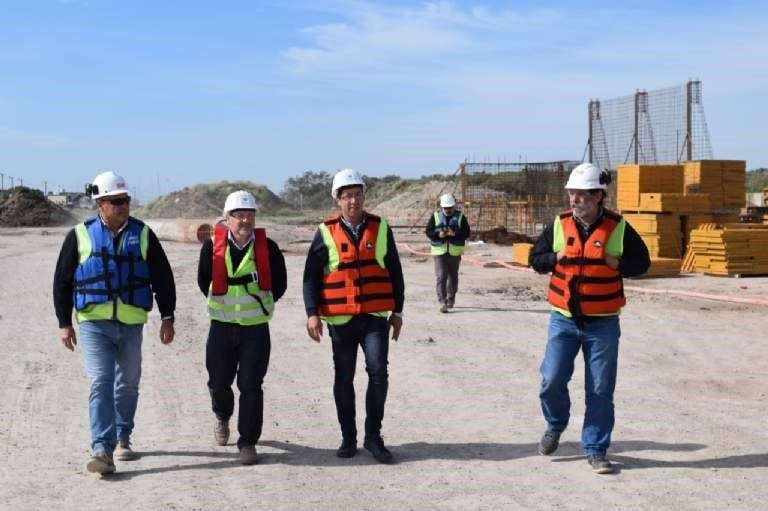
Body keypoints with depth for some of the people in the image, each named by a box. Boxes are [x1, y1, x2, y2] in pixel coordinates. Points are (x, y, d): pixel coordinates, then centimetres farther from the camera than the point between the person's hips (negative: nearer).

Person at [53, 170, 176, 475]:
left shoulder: (142, 234, 5)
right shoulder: (80, 236, 1)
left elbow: (162, 278, 9)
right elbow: (62, 282, 7)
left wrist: (167, 317, 5)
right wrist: (64, 323, 4)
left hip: (132, 323, 2)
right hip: (93, 322, -2)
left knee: (128, 384, 12)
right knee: (101, 384, -11)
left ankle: (122, 439, 29)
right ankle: (102, 451, -13)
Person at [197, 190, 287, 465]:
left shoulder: (267, 247, -6)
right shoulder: (212, 246, -6)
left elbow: (279, 283, 8)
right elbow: (203, 281, 10)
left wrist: (260, 303, 9)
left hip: (256, 328, -1)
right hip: (221, 327, 1)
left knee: (250, 386, -4)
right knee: (218, 382, 11)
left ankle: (248, 443, 5)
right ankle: (222, 418, 43)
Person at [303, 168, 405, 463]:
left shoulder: (380, 229, 4)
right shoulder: (326, 233, -1)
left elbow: (394, 272, 10)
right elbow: (311, 275, 0)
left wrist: (397, 310, 10)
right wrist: (312, 313, -9)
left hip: (375, 317, 0)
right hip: (341, 319, 0)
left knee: (378, 372, -10)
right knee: (343, 380, 9)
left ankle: (373, 436, 4)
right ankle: (348, 438, 22)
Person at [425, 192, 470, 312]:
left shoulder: (460, 217, 3)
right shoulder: (435, 216, 4)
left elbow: (466, 232, -2)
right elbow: (428, 231, 2)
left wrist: (455, 233, -20)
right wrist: (438, 234, -17)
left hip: (455, 252, 1)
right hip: (439, 252, -1)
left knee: (453, 277, 13)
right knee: (440, 277, -10)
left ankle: (451, 299, 29)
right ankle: (442, 302, -12)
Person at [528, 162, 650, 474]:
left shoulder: (618, 228, -5)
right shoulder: (558, 225, 1)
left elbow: (642, 262, 3)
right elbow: (535, 259, 9)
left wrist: (616, 263, -15)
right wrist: (556, 258, -10)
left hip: (602, 323, -2)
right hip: (563, 319, 2)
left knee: (600, 391, 4)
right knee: (552, 382, 0)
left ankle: (595, 450, 17)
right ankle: (555, 427, 30)